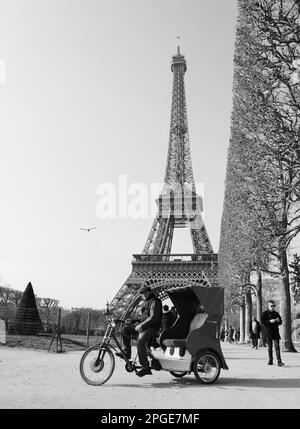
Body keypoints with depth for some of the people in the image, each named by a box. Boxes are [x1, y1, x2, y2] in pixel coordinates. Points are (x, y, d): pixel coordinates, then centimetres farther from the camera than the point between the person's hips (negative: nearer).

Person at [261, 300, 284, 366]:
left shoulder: (276, 314, 11)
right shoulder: (264, 313, 2)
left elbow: (280, 323, 14)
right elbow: (262, 321, -8)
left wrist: (278, 320, -10)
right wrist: (270, 321, -21)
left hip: (275, 332, 1)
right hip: (268, 332, -1)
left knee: (277, 346, -8)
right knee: (269, 347, 6)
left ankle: (279, 361, -12)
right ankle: (270, 360, 16)